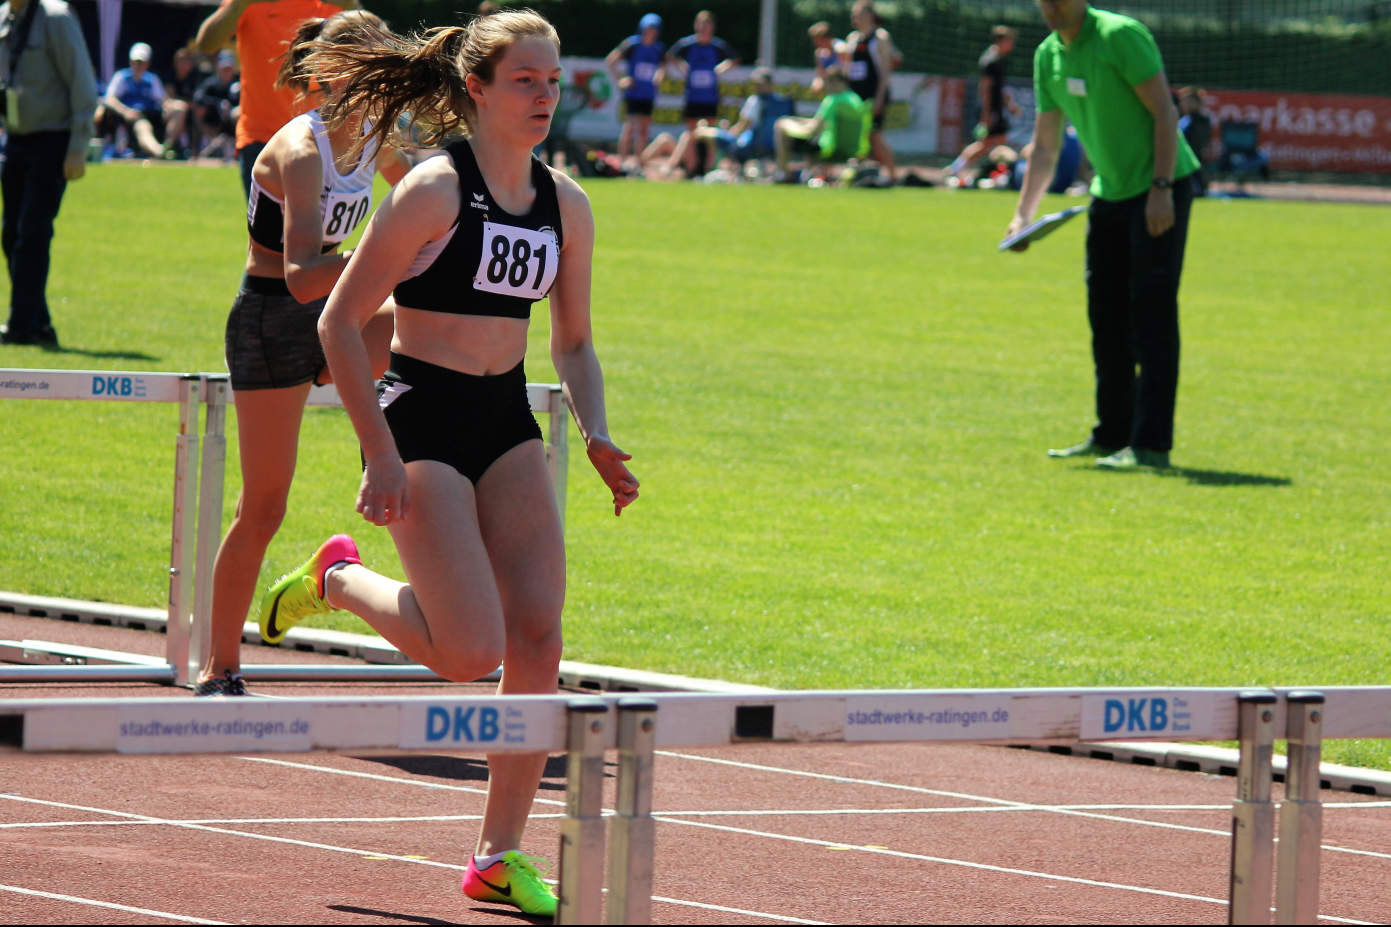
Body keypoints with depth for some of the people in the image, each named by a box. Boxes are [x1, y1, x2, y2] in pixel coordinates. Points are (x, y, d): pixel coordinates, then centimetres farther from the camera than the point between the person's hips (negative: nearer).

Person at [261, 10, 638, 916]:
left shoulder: (564, 203, 6)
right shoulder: (436, 189, -13)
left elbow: (574, 343, 17)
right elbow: (341, 321, -11)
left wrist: (597, 438, -1)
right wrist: (380, 454, -16)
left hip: (509, 427, 6)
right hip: (421, 421, -6)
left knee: (539, 637, -6)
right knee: (471, 652, -15)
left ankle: (501, 857, 5)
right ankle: (339, 579, 15)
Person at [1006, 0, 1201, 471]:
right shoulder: (1048, 56, 8)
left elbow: (1163, 111, -18)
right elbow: (1046, 145, 13)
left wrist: (1161, 188, -23)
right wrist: (1023, 213, 5)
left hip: (1160, 189, -8)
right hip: (1110, 193, 8)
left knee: (1152, 313, -11)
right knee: (1106, 313, 10)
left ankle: (1151, 444, -13)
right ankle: (1112, 435, 19)